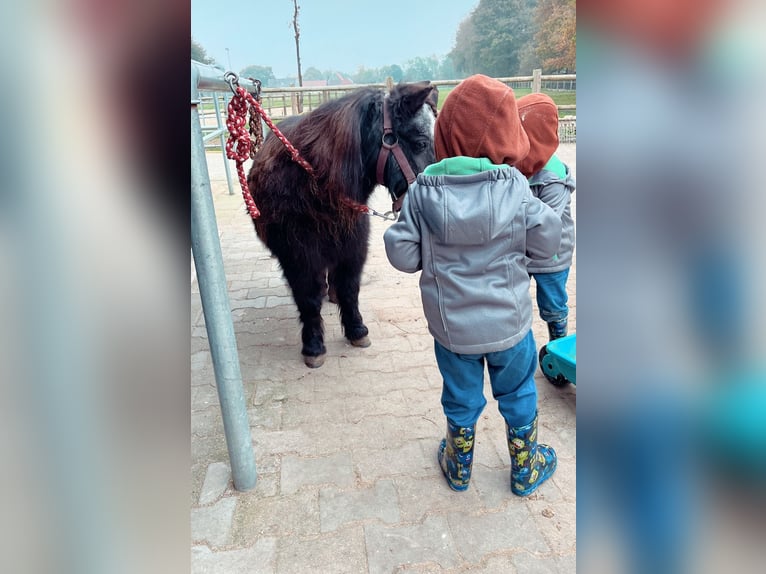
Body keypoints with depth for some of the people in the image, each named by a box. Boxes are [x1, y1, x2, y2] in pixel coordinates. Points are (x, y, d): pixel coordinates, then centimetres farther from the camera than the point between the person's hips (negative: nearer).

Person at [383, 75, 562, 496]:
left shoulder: (423, 191, -14)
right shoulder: (514, 185, -16)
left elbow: (402, 255, -12)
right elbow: (547, 242, -8)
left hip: (450, 324, 1)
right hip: (508, 320, 0)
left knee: (461, 398, 22)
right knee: (518, 395, 22)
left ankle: (458, 467, 43)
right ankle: (525, 470, 41)